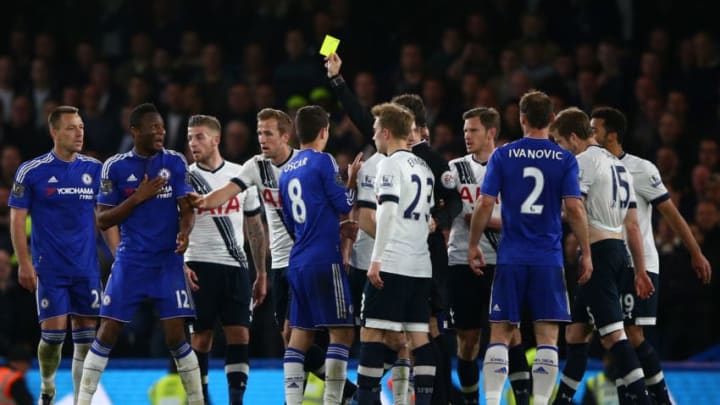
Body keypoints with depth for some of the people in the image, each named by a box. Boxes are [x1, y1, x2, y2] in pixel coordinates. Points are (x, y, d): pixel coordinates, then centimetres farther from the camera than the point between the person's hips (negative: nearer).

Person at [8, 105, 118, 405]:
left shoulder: (95, 170, 5)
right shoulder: (31, 172, -4)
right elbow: (17, 218, -2)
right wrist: (24, 263, -9)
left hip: (87, 268, 3)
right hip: (49, 268, -3)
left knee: (86, 334, 2)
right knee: (53, 331, -6)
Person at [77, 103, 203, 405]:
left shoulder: (175, 163, 1)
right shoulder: (115, 167, -2)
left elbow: (187, 208, 0)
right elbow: (102, 220, -2)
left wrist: (184, 231, -22)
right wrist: (138, 197, -14)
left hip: (168, 262, 0)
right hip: (130, 263, 0)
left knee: (176, 336, -5)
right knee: (107, 333, -2)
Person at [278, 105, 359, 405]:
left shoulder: (287, 171, 14)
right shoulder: (323, 162, -7)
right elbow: (345, 206, -7)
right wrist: (352, 180, 10)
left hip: (297, 262, 7)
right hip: (325, 260, -7)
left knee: (300, 333, 7)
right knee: (342, 332, -4)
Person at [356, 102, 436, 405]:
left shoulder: (391, 164, -7)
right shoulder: (424, 167, 18)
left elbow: (388, 210, -17)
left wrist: (376, 259, -19)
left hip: (392, 264, -8)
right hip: (421, 265, 8)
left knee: (372, 333, -4)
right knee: (419, 335, 4)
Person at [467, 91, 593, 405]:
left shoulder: (502, 156, 0)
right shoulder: (565, 160, -1)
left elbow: (485, 205, -3)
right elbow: (574, 208, -6)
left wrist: (473, 246, 7)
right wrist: (586, 254, 1)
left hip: (511, 258, 0)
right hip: (549, 260, 0)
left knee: (500, 333, 5)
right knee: (547, 336, 2)